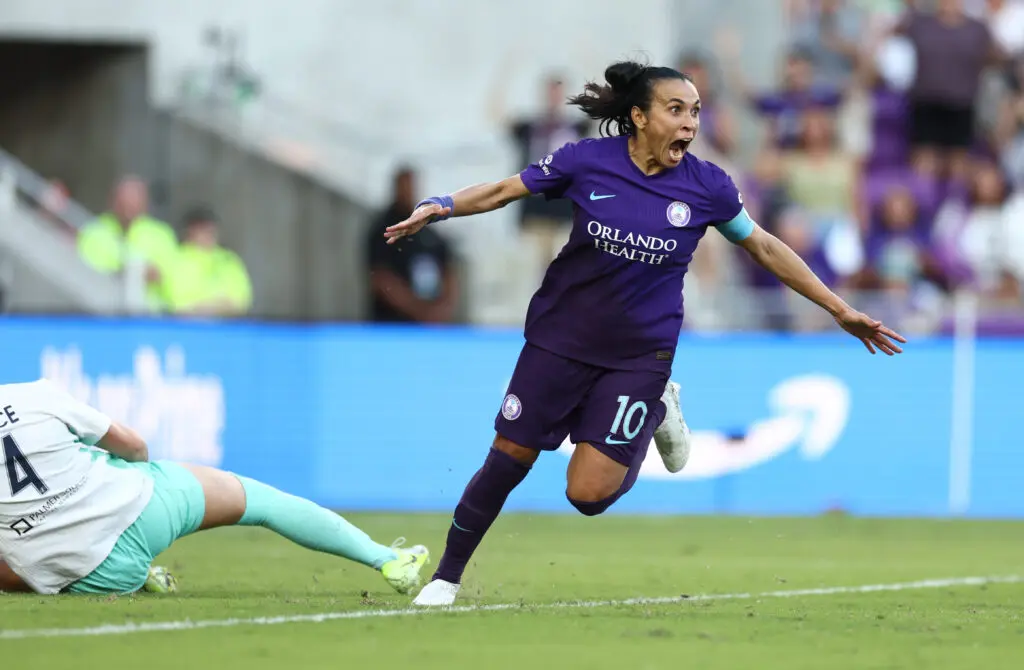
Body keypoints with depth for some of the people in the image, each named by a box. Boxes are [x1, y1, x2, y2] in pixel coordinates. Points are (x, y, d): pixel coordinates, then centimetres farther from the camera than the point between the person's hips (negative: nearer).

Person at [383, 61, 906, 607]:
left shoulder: (706, 186, -8)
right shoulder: (587, 161, -10)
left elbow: (765, 248, 5)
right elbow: (503, 191, -1)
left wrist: (840, 310, 6)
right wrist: (441, 207, -19)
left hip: (640, 353, 0)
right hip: (561, 337, 1)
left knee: (587, 494, -9)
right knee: (509, 458, 0)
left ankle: (657, 413, 21)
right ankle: (446, 577, 19)